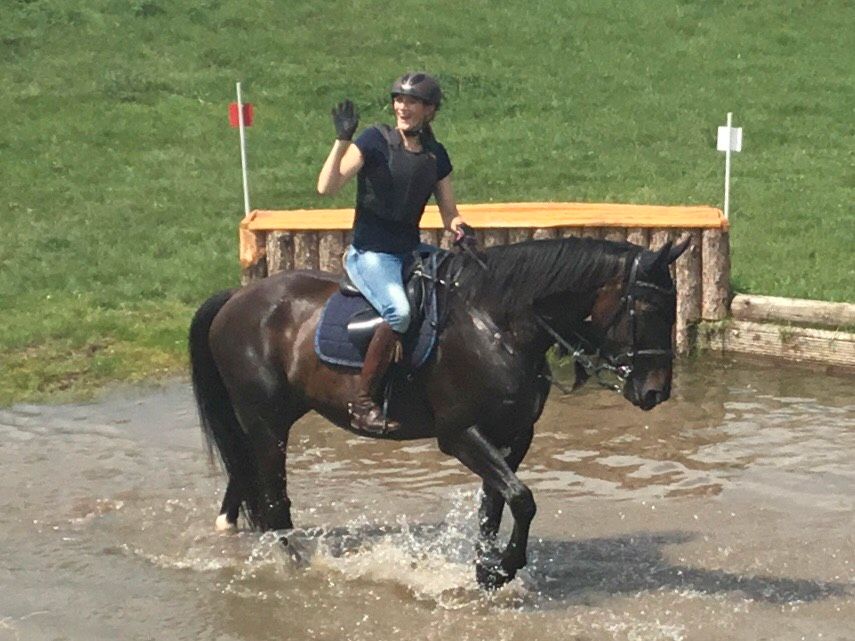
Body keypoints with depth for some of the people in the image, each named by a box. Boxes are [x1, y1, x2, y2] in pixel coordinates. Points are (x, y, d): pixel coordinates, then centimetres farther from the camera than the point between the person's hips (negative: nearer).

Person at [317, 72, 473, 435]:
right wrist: (342, 140, -23)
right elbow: (327, 187, -15)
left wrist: (459, 228, -10)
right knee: (399, 312, -33)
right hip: (370, 253, -6)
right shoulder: (376, 140, -6)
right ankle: (362, 403, -24)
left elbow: (449, 214, 12)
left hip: (412, 251, 6)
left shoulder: (436, 155, 9)